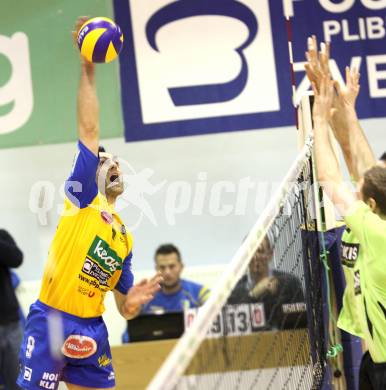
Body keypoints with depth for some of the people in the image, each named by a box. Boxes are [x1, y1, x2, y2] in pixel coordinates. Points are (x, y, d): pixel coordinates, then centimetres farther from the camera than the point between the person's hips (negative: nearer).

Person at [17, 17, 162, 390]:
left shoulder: (124, 238, 17)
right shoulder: (83, 198, 4)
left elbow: (124, 308, 20)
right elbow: (88, 131, -6)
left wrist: (134, 300, -3)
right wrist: (88, 70, -9)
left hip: (91, 329, 6)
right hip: (50, 321, -6)